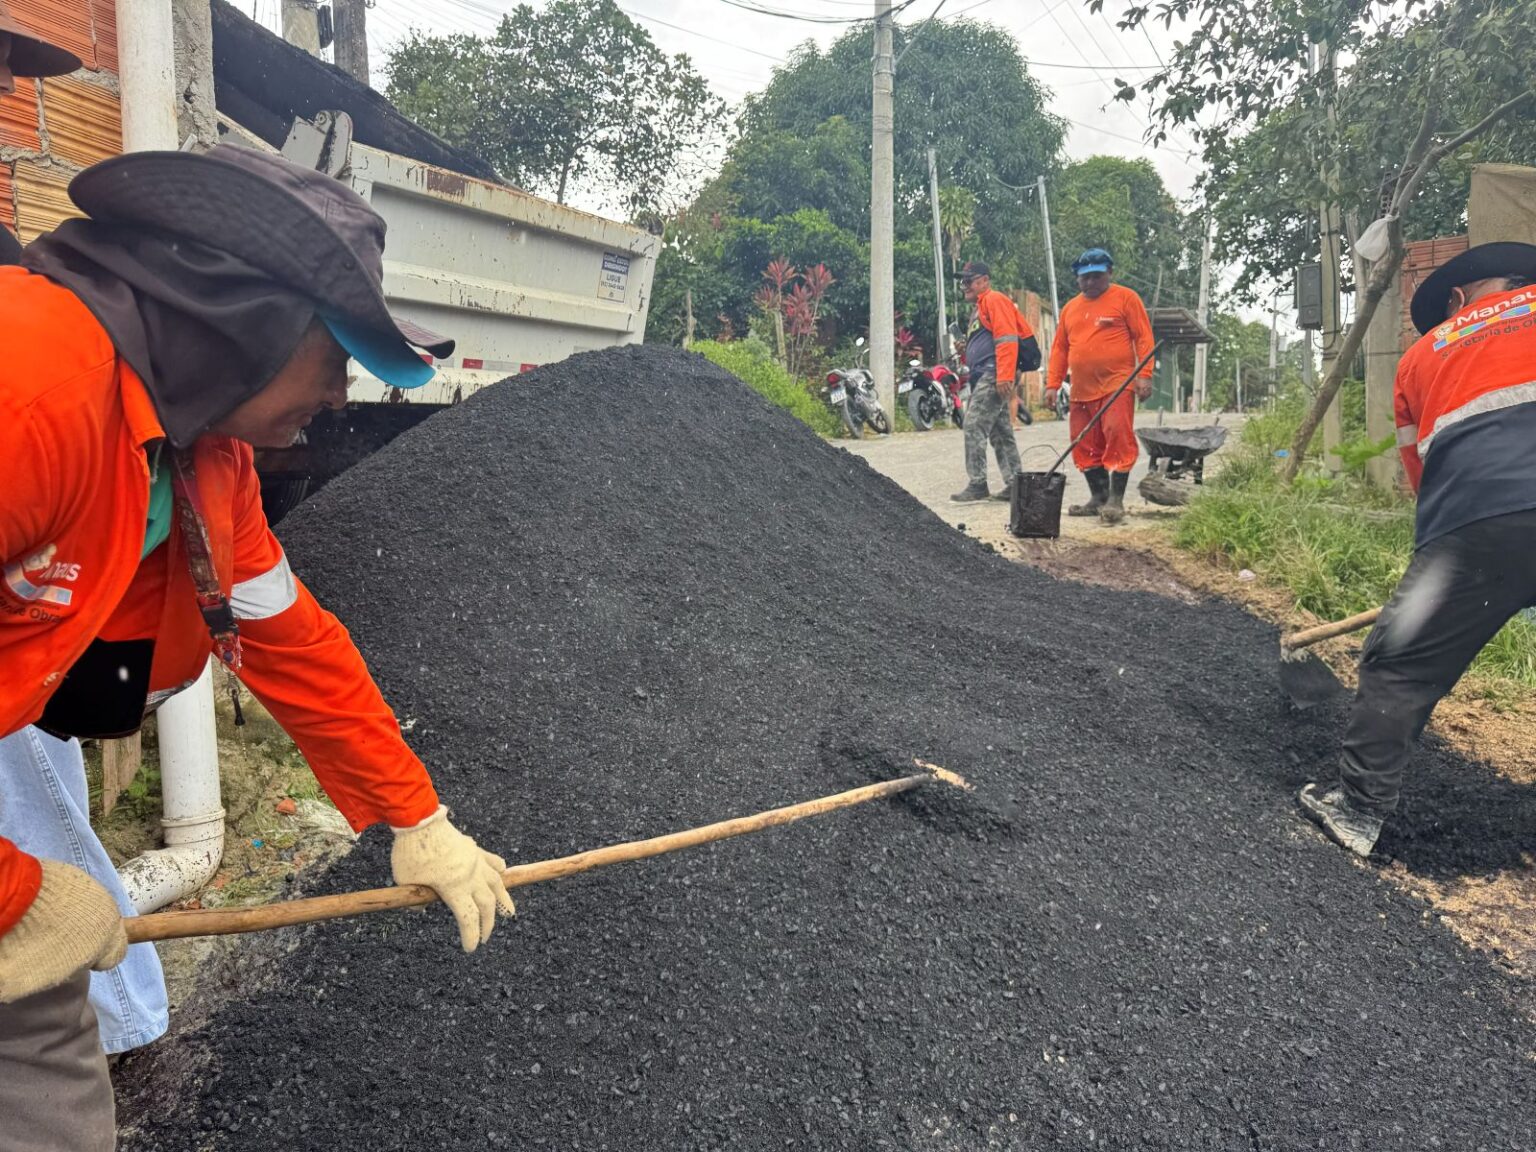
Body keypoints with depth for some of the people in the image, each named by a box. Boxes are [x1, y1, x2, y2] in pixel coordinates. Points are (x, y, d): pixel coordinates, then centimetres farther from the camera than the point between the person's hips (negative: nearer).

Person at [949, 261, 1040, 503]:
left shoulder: (994, 300, -5)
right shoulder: (980, 308, 25)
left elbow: (1007, 339, -17)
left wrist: (1004, 376, -25)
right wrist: (965, 349, 10)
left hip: (993, 375, -10)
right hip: (984, 378, 10)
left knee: (974, 426, -15)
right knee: (1000, 433, 10)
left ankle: (977, 484, -14)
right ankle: (1014, 484, 14)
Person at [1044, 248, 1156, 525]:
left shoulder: (1125, 298, 2)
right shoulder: (1070, 307, 18)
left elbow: (1144, 338, -3)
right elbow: (1059, 348, 18)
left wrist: (1145, 375, -12)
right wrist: (1052, 384, 10)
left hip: (1117, 385, -6)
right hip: (1081, 390, 6)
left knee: (1118, 438, -13)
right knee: (1085, 445, 7)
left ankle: (1116, 500, -9)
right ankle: (1098, 497, 17)